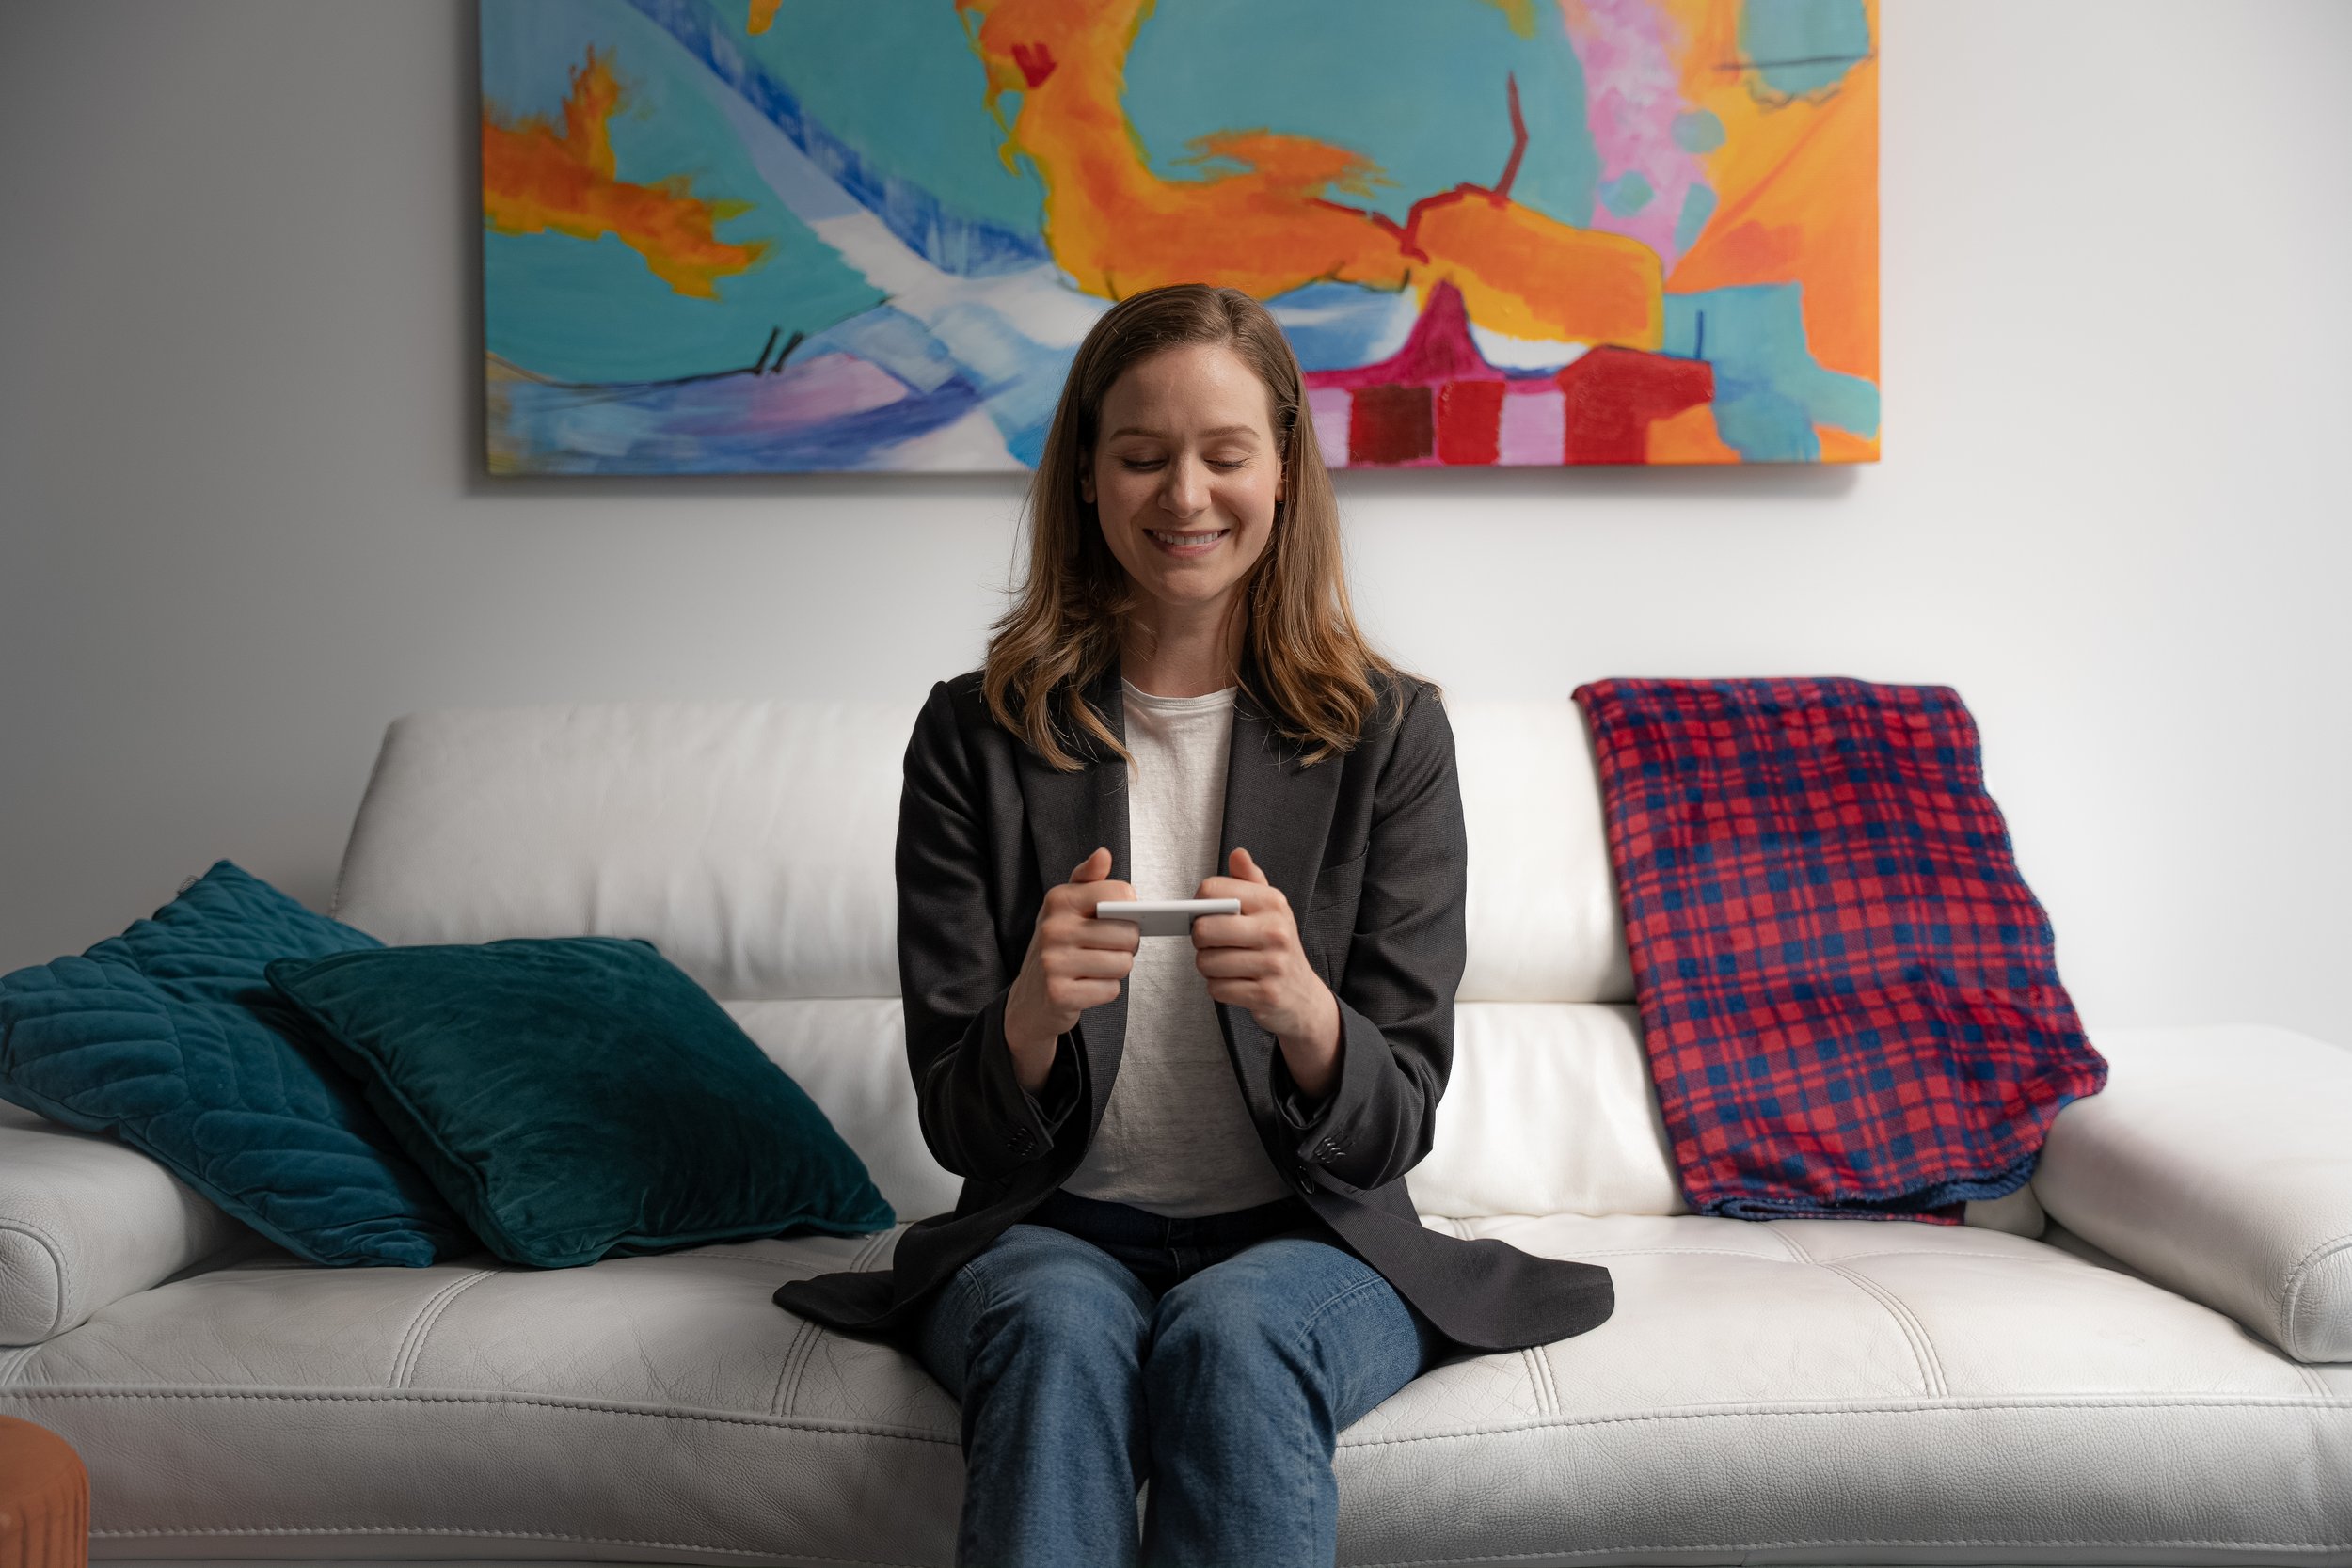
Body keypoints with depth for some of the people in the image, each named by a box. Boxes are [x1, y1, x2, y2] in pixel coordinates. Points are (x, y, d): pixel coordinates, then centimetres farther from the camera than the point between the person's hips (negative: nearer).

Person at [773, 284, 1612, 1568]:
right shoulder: (977, 736, 2)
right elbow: (958, 1128, -1)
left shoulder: (1387, 734, 1)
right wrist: (1031, 1017, -25)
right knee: (1059, 1329, -32)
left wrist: (1304, 1012, -26)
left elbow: (1393, 1129, -3)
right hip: (1055, 1230, 1)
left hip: (1310, 1238, 0)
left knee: (1230, 1333, -32)